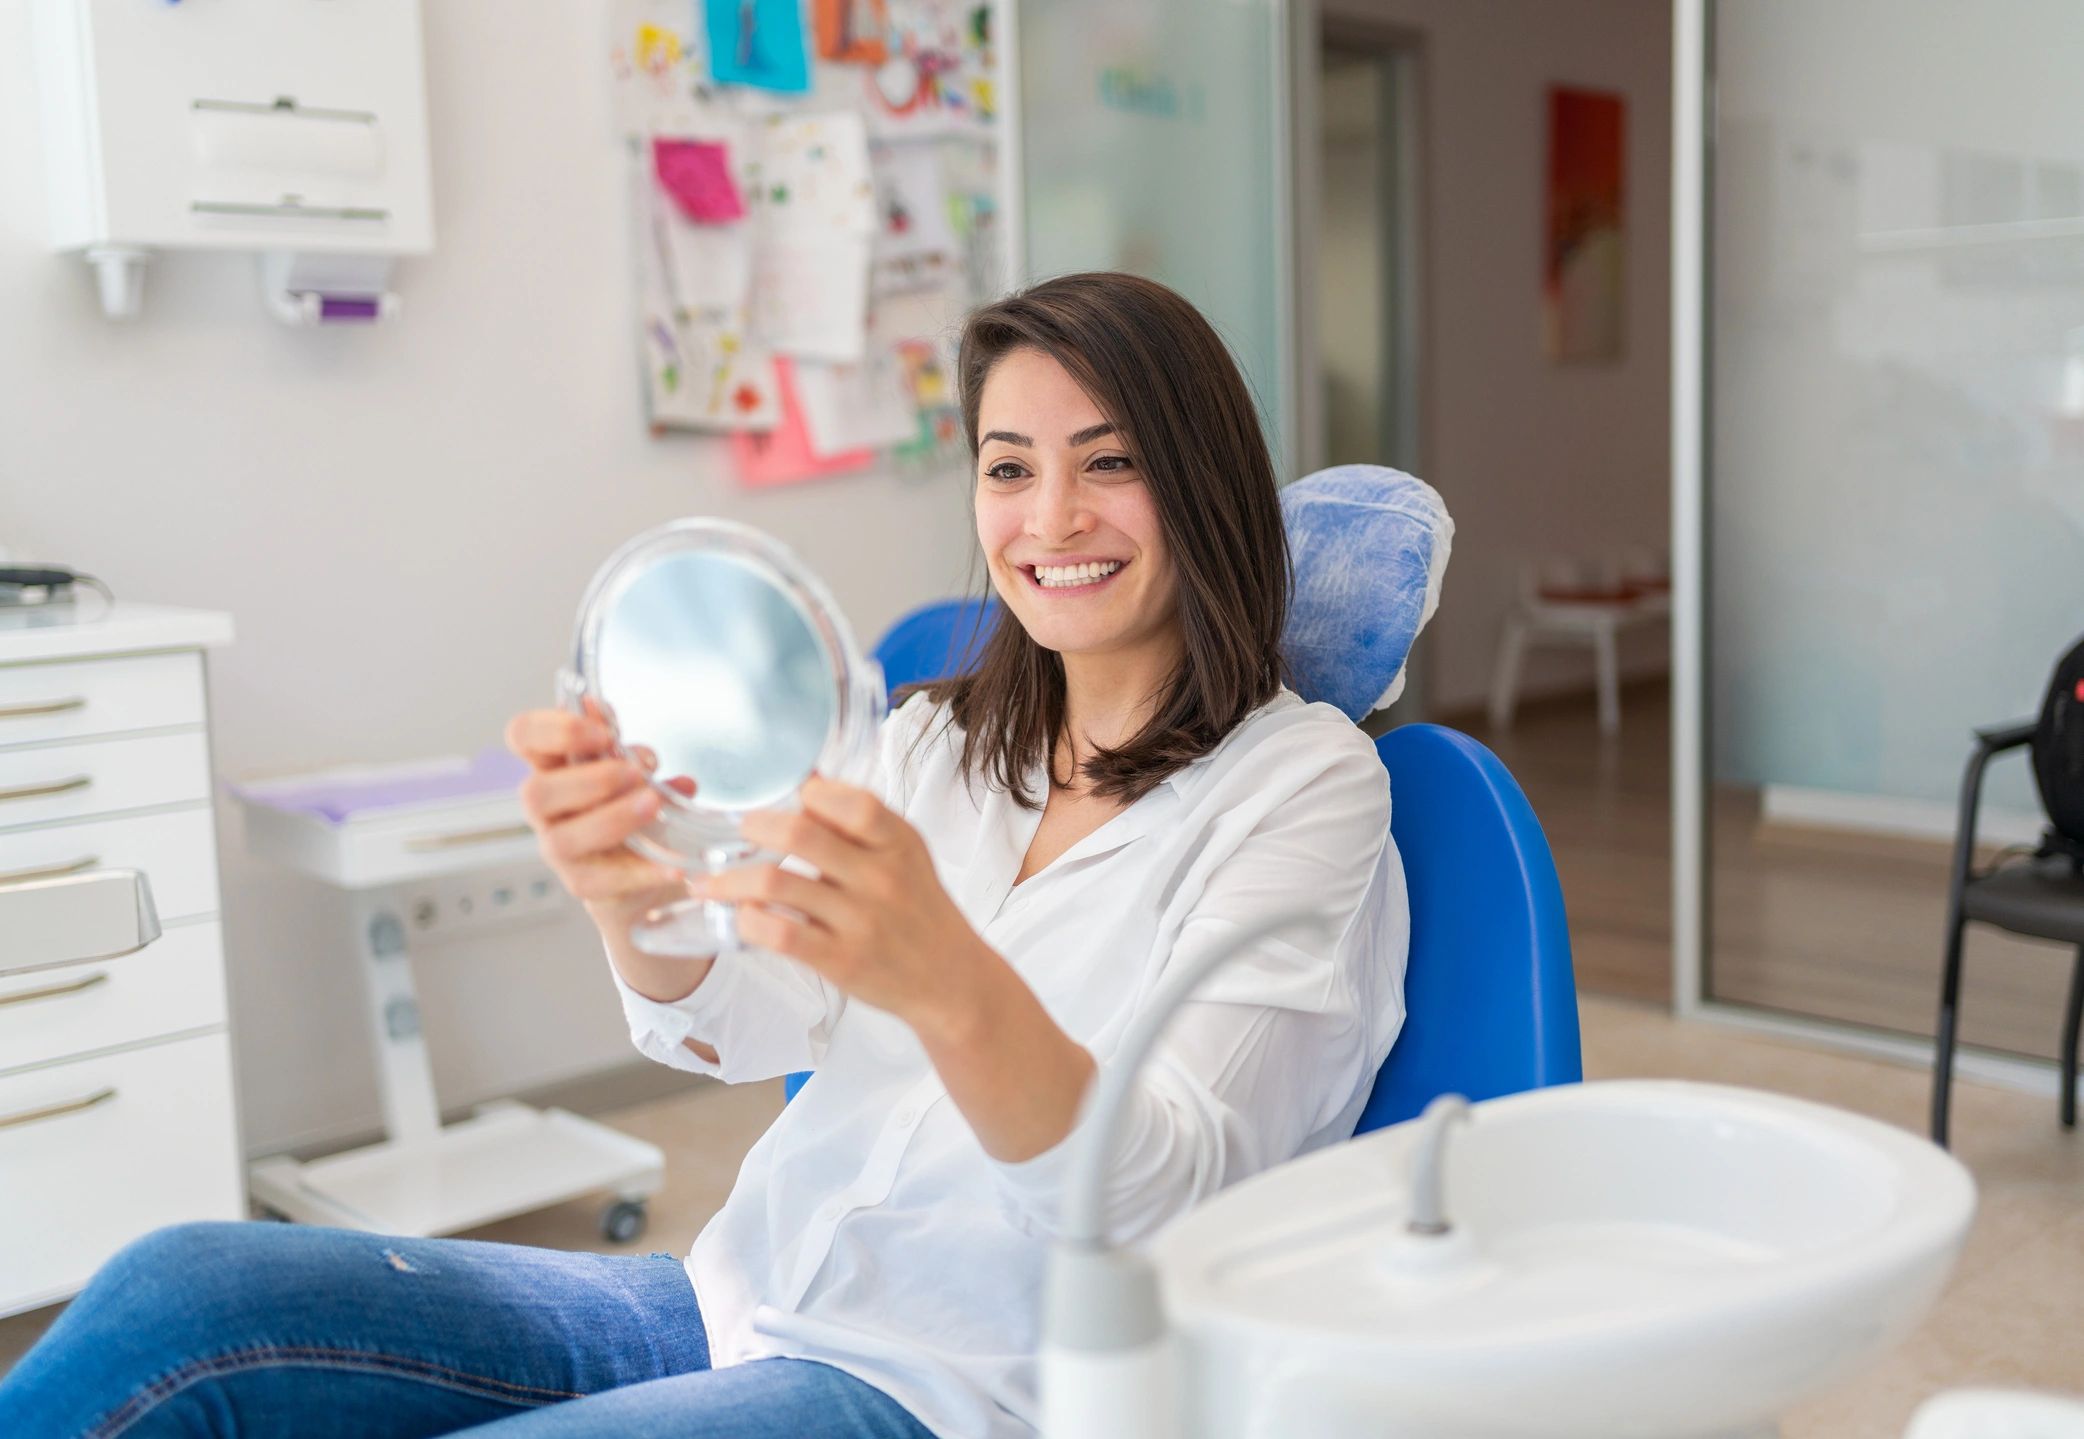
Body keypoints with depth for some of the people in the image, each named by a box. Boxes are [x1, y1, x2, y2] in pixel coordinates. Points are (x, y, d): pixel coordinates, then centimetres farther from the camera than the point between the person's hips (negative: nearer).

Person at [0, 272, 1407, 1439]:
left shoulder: (1304, 778, -5)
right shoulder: (937, 738, 13)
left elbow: (1167, 1196, -18)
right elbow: (742, 1024, -2)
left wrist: (947, 983, -39)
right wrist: (632, 895, -26)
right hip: (743, 1302, 6)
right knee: (175, 1296, -17)